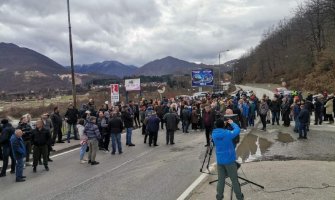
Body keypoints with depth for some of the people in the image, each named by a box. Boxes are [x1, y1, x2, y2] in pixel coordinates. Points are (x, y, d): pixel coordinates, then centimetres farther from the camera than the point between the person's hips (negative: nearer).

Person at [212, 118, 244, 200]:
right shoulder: (228, 134, -18)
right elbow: (237, 130, -3)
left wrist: (223, 125, 8)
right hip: (229, 160, -4)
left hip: (219, 160, 4)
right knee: (234, 180, 8)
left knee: (221, 180, 12)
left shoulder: (214, 134, -5)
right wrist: (232, 123, 10)